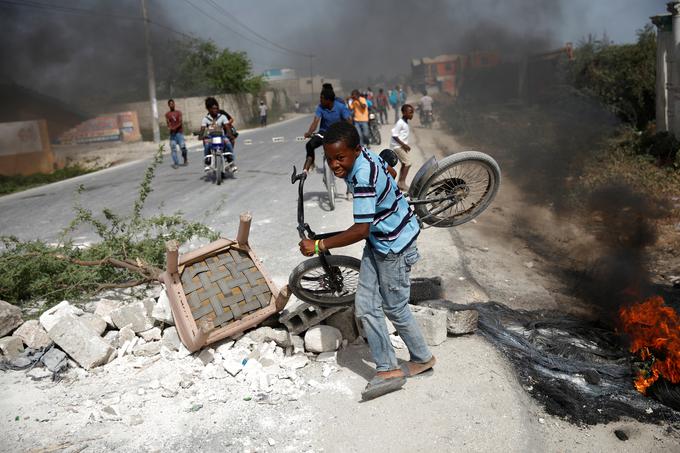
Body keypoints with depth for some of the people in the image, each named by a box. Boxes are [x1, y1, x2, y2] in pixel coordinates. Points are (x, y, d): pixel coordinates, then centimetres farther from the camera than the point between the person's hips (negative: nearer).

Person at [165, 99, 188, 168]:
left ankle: (185, 160, 13)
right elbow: (168, 123, -1)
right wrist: (169, 127, -24)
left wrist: (175, 127, -20)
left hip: (179, 132, 0)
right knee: (173, 149, -5)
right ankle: (175, 163, -1)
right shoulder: (167, 114, 9)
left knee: (183, 147, -8)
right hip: (172, 134, 0)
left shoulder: (178, 112, 9)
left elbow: (180, 122, -2)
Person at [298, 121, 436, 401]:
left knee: (395, 308, 7)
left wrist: (319, 246, -27)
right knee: (366, 306, 6)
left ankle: (423, 359, 31)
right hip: (378, 239, 9)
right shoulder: (363, 156, -5)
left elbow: (361, 230, -33)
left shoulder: (363, 176, -32)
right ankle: (388, 370, 16)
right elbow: (388, 169, 15)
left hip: (394, 244, -9)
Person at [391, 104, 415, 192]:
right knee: (407, 163, -10)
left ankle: (400, 183, 19)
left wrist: (405, 145, 12)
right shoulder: (400, 123, -18)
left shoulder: (405, 122, 10)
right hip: (398, 146, -10)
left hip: (402, 145, 10)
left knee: (404, 164, 13)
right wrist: (403, 144, -21)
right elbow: (394, 135, -21)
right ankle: (402, 182, -5)